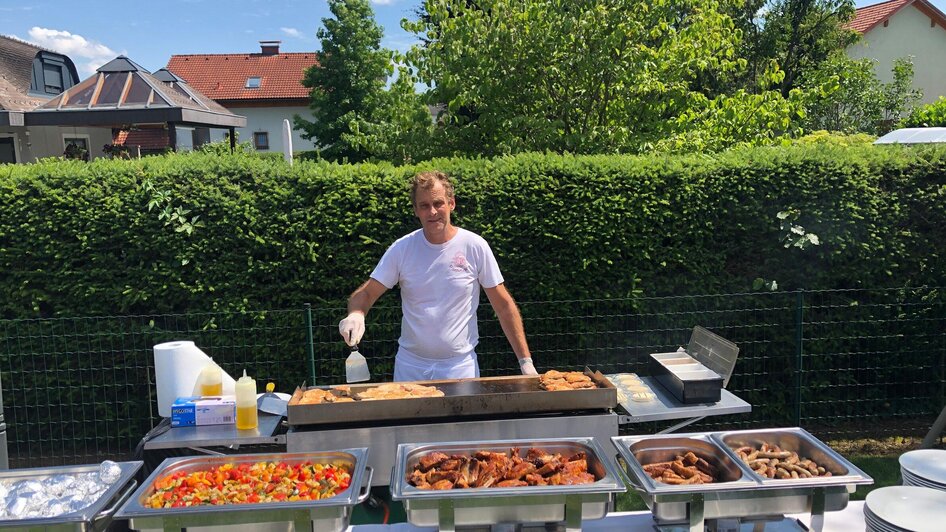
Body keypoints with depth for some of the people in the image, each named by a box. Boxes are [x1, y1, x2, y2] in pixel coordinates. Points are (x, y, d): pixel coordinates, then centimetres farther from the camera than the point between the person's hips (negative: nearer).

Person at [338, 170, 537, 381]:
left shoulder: (475, 246, -8)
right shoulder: (401, 249, -5)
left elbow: (504, 306, -3)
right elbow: (366, 292, -2)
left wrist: (525, 360, -6)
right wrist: (356, 314, -26)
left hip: (461, 365, -1)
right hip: (410, 364, 1)